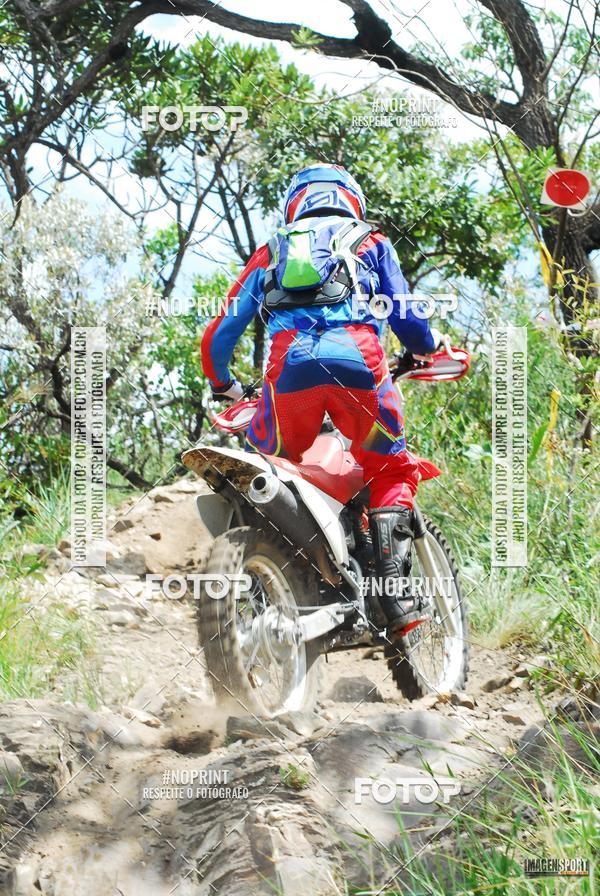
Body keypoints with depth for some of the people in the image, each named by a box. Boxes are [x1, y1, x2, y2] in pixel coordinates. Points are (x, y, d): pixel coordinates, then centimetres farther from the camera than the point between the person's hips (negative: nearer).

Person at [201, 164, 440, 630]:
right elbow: (407, 320, 21)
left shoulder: (270, 253, 32)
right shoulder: (372, 244, 28)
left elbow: (218, 336, 29)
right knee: (392, 473, 18)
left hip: (289, 369, 1)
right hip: (358, 361, -1)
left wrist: (222, 385, 48)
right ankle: (395, 589, 2)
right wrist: (431, 346, 44)